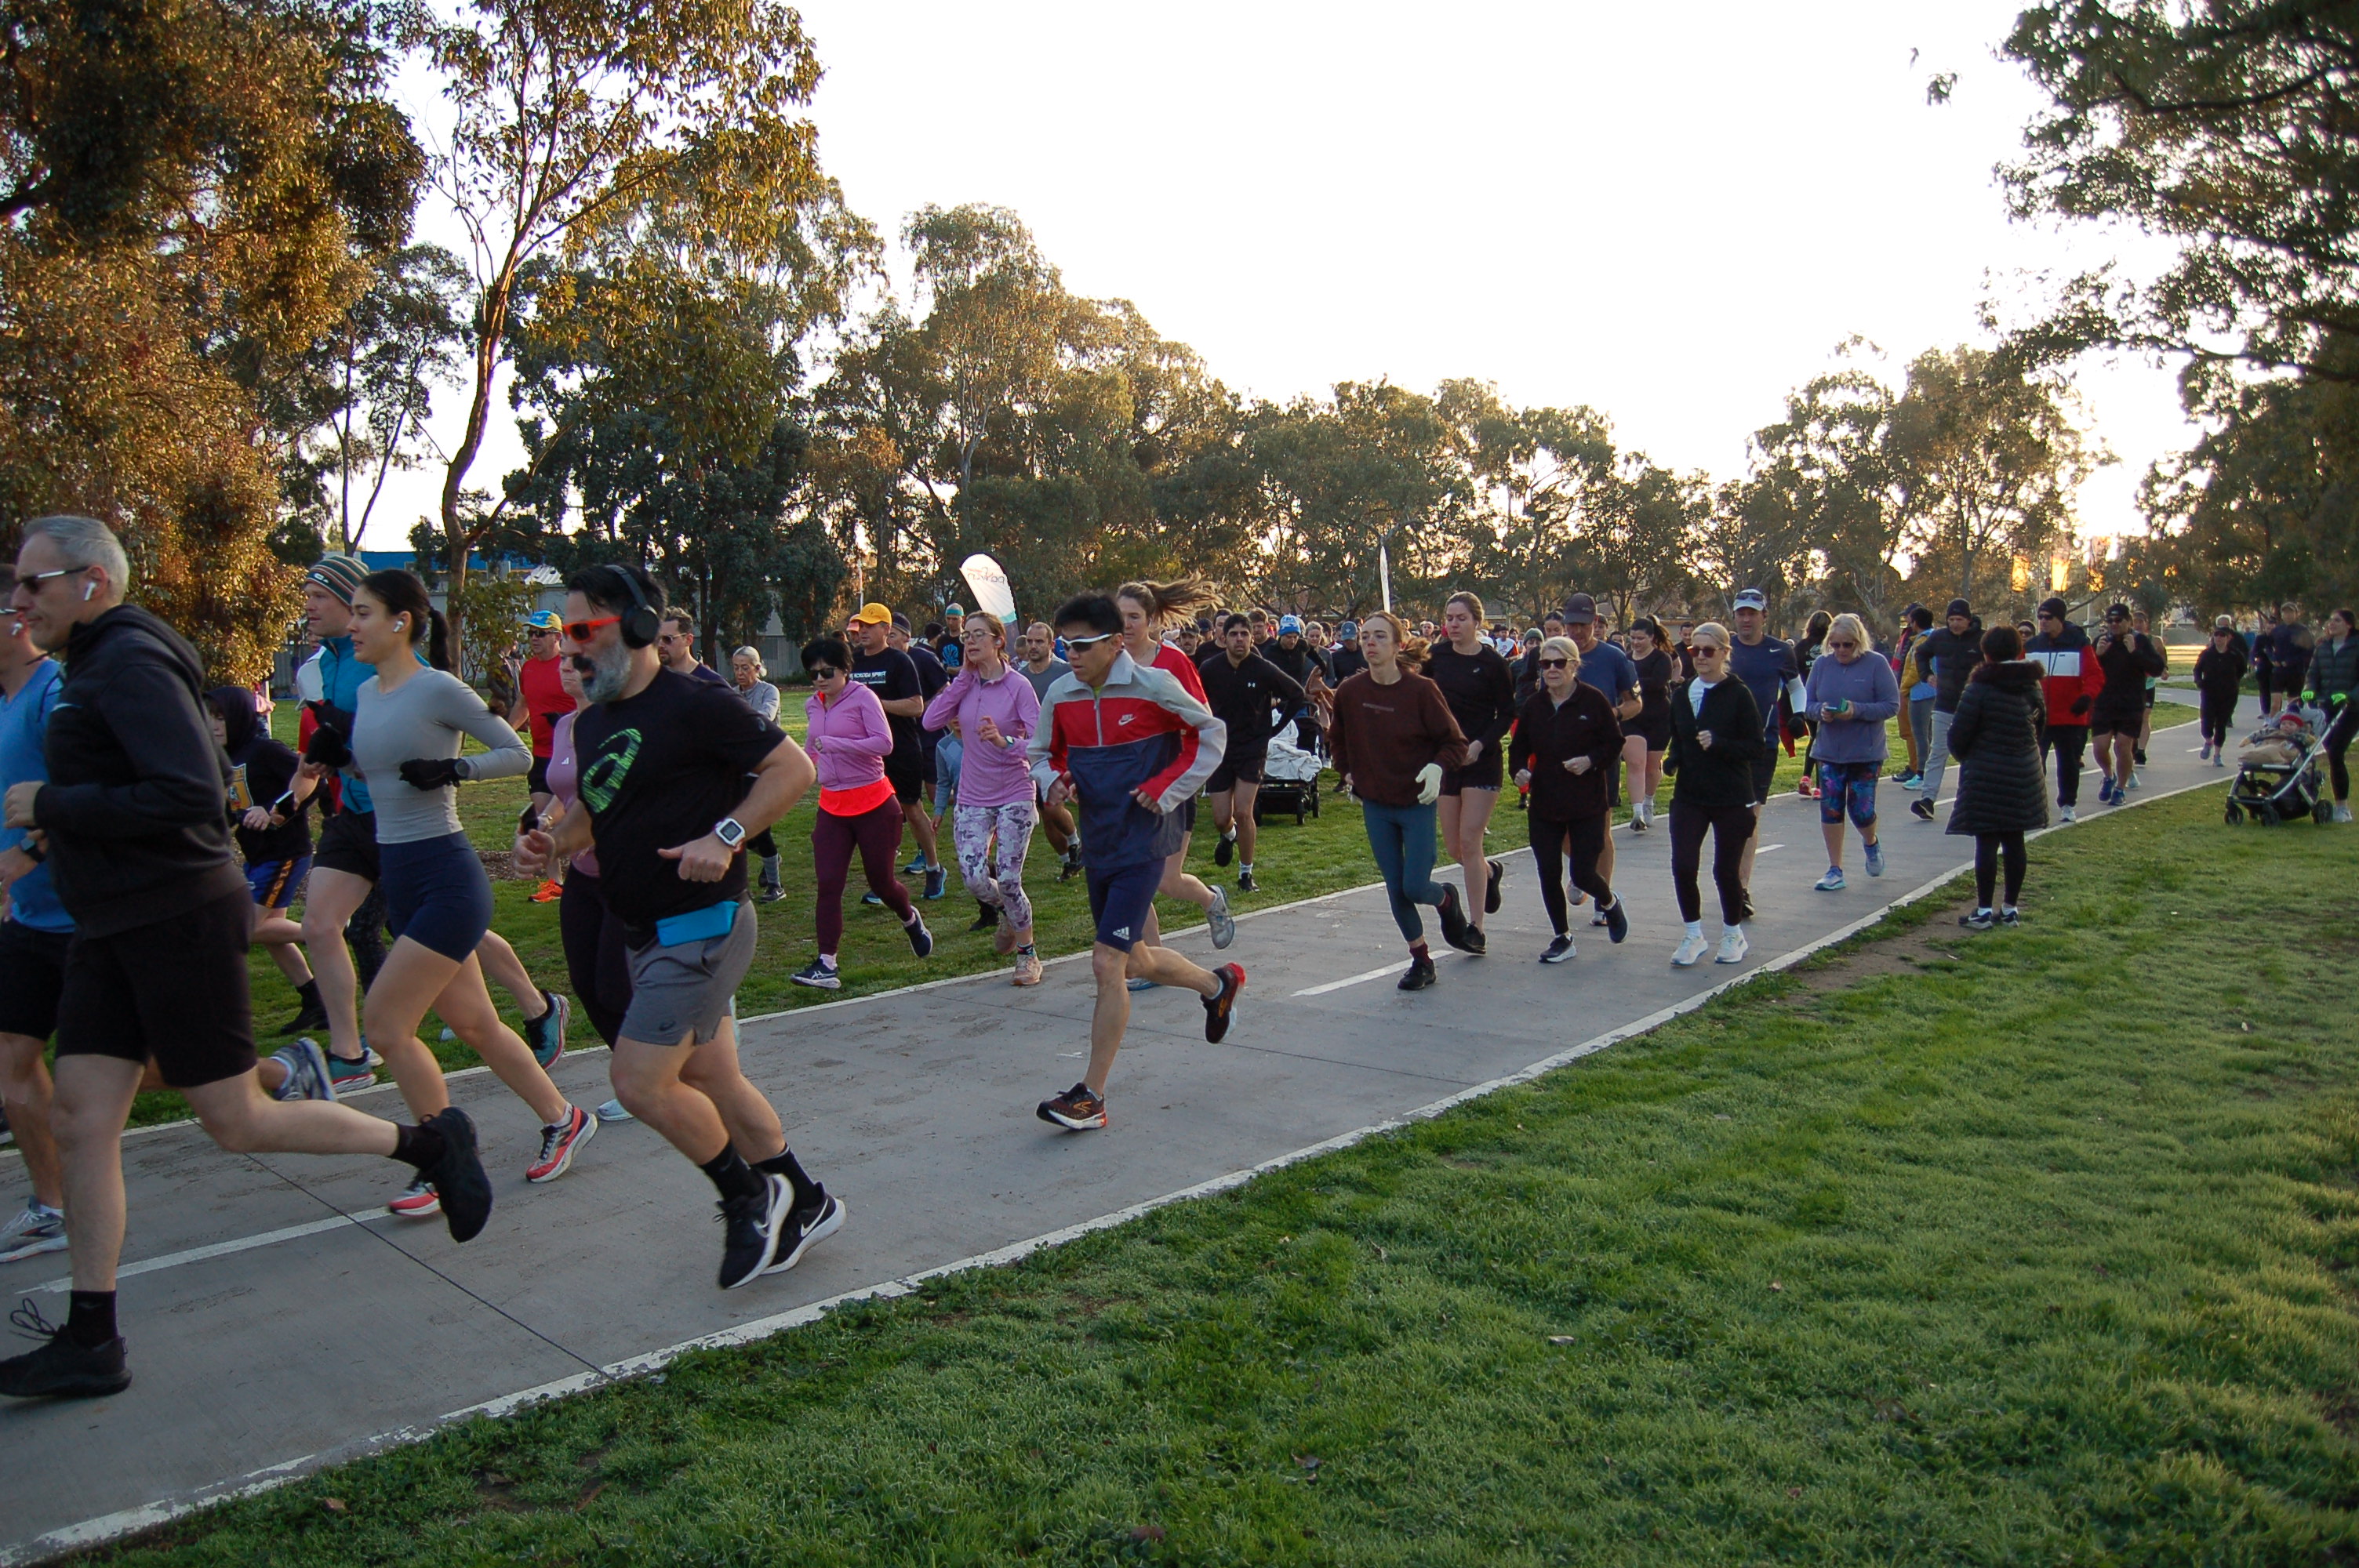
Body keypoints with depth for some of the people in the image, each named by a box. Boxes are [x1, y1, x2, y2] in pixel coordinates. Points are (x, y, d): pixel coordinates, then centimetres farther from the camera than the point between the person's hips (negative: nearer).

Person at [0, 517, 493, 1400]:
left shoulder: (131, 664, -15)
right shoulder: (98, 664, 16)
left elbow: (191, 795, -26)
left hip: (178, 920, -9)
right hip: (113, 928, 9)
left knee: (237, 1124, -2)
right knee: (80, 1121, 6)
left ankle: (431, 1145, 14)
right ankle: (89, 1343, 13)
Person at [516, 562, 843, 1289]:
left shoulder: (694, 704, -15)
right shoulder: (592, 722, 12)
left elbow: (794, 768, -16)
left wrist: (726, 836, -26)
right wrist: (551, 841, 3)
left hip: (702, 925, -9)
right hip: (648, 932, 9)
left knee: (639, 1081, -11)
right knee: (710, 1080, 13)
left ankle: (748, 1195, 11)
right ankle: (804, 1204, 27)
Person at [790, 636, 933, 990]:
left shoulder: (862, 697, -9)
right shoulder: (812, 705, 10)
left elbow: (885, 743, -20)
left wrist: (835, 744, -27)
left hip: (874, 803, -5)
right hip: (832, 806, 5)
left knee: (881, 882, 6)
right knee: (828, 885, -6)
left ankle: (911, 920, 39)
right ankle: (826, 965, -6)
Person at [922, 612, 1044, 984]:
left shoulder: (1018, 686, -10)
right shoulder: (965, 684, 3)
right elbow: (931, 721, -13)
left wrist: (1004, 742, -33)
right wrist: (964, 677, -10)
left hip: (1014, 796, -4)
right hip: (972, 797, 4)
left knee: (1008, 880, -6)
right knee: (974, 879, -6)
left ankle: (1027, 953, 17)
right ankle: (1004, 913, 30)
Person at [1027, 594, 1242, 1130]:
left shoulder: (1153, 685, -12)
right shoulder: (1061, 694, 1)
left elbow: (1210, 733, 0)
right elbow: (1043, 753, 16)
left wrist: (1166, 788, -9)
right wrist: (1055, 781, -7)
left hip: (1142, 842, -7)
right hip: (1098, 841, 7)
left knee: (1107, 962, -13)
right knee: (1134, 961, 19)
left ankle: (1091, 1097, -4)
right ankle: (1217, 984, 48)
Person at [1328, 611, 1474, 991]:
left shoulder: (1421, 690, -15)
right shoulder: (1350, 692, -5)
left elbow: (1454, 741, -9)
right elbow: (1338, 738, 15)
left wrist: (1437, 768, -27)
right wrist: (1349, 772, 8)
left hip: (1417, 802, -3)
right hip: (1375, 805, 4)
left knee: (1415, 888, -5)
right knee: (1395, 891, 7)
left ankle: (1446, 899, 32)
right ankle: (1421, 962, 23)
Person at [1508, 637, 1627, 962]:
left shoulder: (1594, 700, -7)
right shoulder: (1533, 705, 5)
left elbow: (1615, 743, -3)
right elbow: (1518, 747, 11)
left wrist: (1591, 761, -19)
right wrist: (1519, 770, -8)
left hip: (1587, 804, -4)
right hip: (1544, 805, 4)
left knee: (1583, 873, -3)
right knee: (1548, 874, 1)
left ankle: (1610, 903, 32)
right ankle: (1563, 938, 18)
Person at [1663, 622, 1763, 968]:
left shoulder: (1738, 694, -8)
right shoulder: (1682, 695, 7)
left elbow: (1757, 747, -10)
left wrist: (1717, 744, -24)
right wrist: (1671, 761, -4)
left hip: (1732, 799, -4)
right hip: (1689, 796, 4)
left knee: (1726, 870, 5)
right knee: (1683, 866, -6)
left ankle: (1733, 936, 28)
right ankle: (1693, 935, 13)